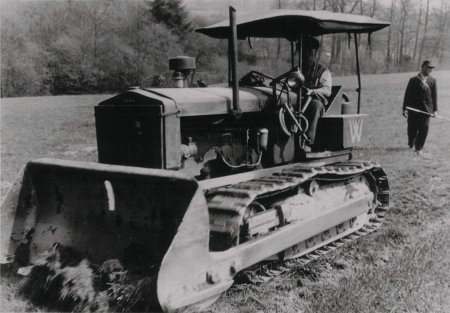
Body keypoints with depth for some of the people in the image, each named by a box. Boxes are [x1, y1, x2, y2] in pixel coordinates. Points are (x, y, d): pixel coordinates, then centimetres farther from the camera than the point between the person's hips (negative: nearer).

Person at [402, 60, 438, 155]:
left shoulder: (432, 80, 6)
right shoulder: (413, 80, -2)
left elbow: (434, 95, 9)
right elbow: (407, 95, -1)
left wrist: (435, 109, 5)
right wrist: (405, 109, -6)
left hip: (426, 109, 2)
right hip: (413, 109, -1)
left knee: (424, 128, -7)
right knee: (412, 129, 4)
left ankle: (419, 148, 6)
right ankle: (411, 145, 30)